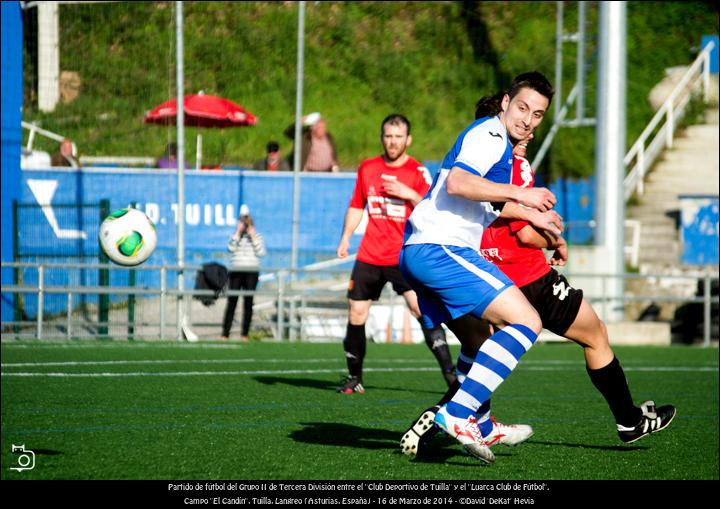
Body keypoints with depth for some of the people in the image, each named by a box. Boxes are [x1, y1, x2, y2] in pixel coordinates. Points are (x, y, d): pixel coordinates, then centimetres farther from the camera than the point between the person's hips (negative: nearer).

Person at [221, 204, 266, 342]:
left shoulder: (257, 236, 8)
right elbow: (231, 248, -11)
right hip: (236, 271, -1)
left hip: (252, 272, 1)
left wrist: (253, 237, -8)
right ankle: (225, 333, -6)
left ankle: (245, 333, 6)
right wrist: (238, 232, -11)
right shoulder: (235, 236, 7)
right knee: (232, 301, -6)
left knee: (248, 302, 0)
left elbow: (261, 253, -4)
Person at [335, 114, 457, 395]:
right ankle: (354, 378, 18)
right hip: (369, 256, 4)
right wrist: (345, 237, 11)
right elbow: (356, 206, 21)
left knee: (422, 309, -19)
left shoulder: (418, 171, -1)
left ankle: (449, 373, -20)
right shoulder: (367, 168, 10)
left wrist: (409, 194, -21)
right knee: (356, 314, 3)